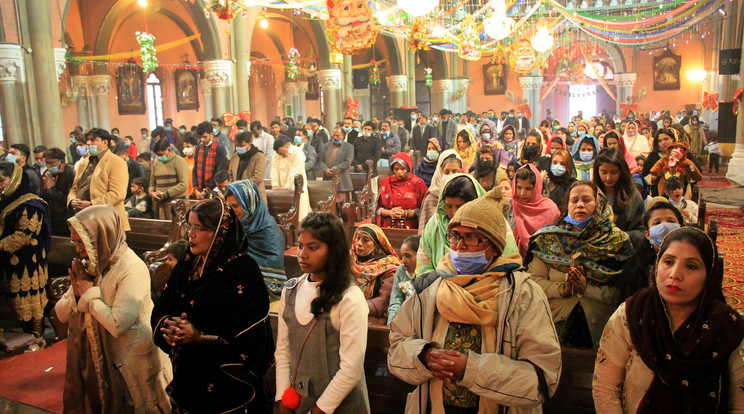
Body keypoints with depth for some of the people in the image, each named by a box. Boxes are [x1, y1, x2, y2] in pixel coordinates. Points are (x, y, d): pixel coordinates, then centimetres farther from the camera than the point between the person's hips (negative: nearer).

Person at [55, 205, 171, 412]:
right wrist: (77, 293, -15)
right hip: (95, 363, 7)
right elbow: (61, 313, 5)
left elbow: (118, 324, -29)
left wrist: (88, 294, -17)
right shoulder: (88, 266, 3)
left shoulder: (132, 269, -21)